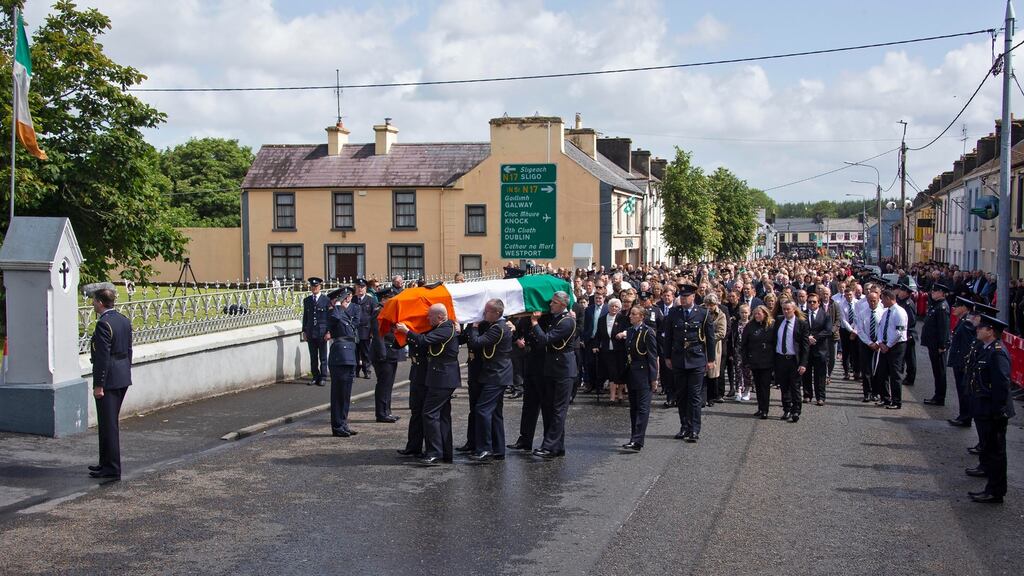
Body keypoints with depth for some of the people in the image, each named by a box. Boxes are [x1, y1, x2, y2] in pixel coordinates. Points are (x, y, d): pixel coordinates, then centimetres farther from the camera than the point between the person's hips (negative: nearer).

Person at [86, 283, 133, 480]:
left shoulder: (103, 324, -18)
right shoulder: (124, 321, 9)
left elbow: (103, 357, -20)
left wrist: (98, 385, -17)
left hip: (109, 380, -9)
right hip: (123, 378, 9)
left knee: (108, 424, -2)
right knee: (110, 422, 19)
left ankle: (112, 469, 2)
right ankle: (106, 463, 28)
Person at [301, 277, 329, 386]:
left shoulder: (326, 300, -1)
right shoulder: (306, 300, 10)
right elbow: (305, 316, 13)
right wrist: (304, 331, 8)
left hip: (322, 332, -3)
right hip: (311, 332, 3)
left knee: (323, 357, 3)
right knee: (313, 357, 7)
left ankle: (322, 377, 9)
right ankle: (315, 377, 14)